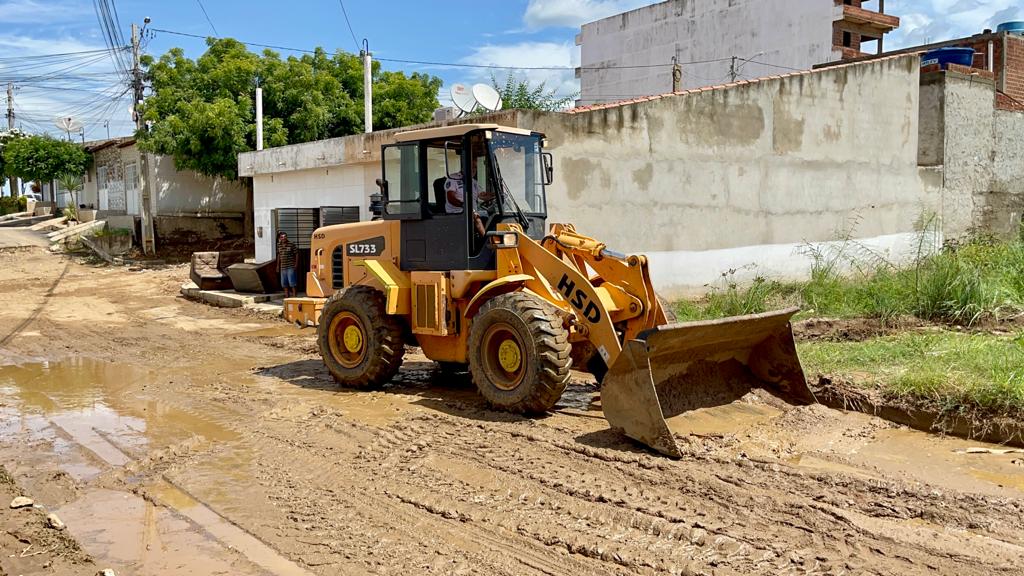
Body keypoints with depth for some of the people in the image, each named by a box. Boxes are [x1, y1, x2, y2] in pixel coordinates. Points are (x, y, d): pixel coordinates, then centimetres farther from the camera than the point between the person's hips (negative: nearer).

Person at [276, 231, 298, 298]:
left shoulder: (291, 245, -8)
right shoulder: (279, 245, 7)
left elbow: (296, 254, -4)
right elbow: (278, 255, 17)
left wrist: (296, 264, -8)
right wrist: (278, 266, 17)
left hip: (291, 267, -6)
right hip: (283, 267, 6)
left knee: (292, 281, -6)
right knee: (284, 282, 10)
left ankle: (294, 295, 3)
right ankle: (286, 295, 19)